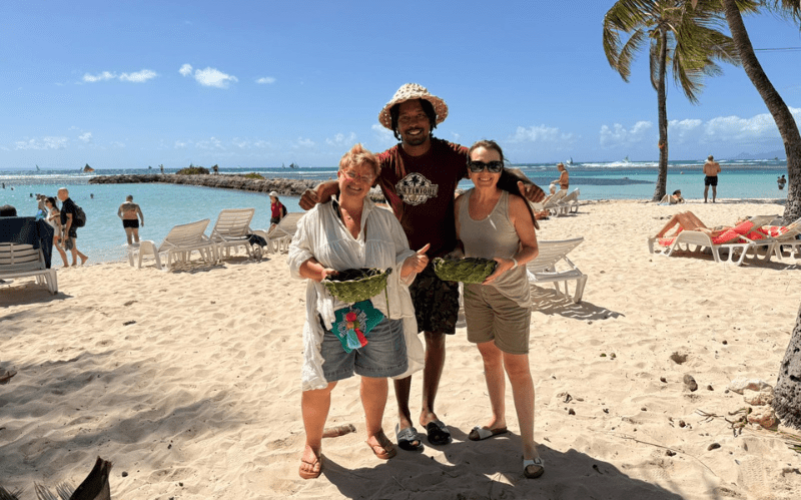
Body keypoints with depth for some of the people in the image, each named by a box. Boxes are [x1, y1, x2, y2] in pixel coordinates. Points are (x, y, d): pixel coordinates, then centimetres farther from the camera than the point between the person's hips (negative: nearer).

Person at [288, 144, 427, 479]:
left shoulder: (384, 218, 8)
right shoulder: (317, 216, 2)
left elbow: (400, 264, 7)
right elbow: (296, 259, 2)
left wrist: (413, 263, -16)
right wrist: (321, 272, -18)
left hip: (380, 314, 2)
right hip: (332, 316, -2)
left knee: (376, 377, 16)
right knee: (320, 384, 3)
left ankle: (374, 433, 40)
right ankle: (312, 445, 26)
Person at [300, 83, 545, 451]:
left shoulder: (452, 156, -2)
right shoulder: (386, 163, -1)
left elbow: (495, 171, -3)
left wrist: (523, 185, -25)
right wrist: (320, 191, -30)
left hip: (442, 262, 1)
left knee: (436, 337, 9)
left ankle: (428, 412, 26)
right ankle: (403, 418, 19)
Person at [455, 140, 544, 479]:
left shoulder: (513, 203, -15)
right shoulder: (461, 203, -1)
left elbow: (531, 247, -10)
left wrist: (507, 264, -28)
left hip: (509, 293, -5)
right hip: (474, 291, 5)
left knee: (516, 367, -3)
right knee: (489, 356, 18)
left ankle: (528, 446, 8)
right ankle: (498, 420, 38)